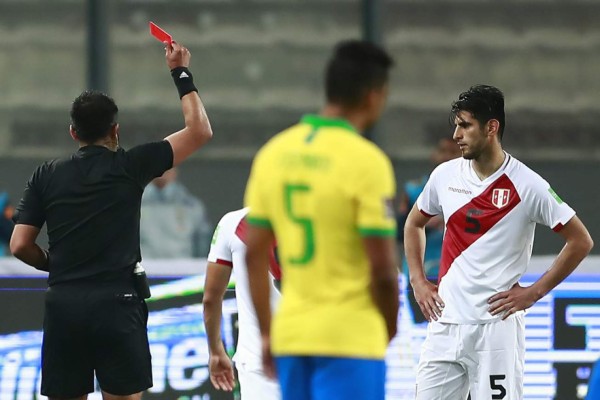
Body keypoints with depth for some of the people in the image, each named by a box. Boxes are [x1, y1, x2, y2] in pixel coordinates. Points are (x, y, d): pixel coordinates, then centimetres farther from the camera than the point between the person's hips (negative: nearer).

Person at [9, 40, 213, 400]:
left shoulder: (47, 176, 8)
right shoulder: (129, 167, 0)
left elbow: (20, 246, 5)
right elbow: (199, 131, 4)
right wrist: (182, 73, 13)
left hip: (63, 305, 3)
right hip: (116, 303, -3)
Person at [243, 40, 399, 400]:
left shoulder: (274, 153, 6)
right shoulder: (367, 161, -13)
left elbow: (254, 253, 9)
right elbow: (383, 267, -14)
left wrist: (266, 332, 16)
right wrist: (389, 331, 2)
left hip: (290, 333, 6)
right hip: (350, 338, -6)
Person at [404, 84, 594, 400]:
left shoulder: (527, 185, -9)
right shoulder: (445, 175, 6)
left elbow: (580, 241, -4)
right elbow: (414, 224, 24)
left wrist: (534, 292, -7)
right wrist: (417, 280, 12)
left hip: (497, 324, -5)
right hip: (445, 323, 5)